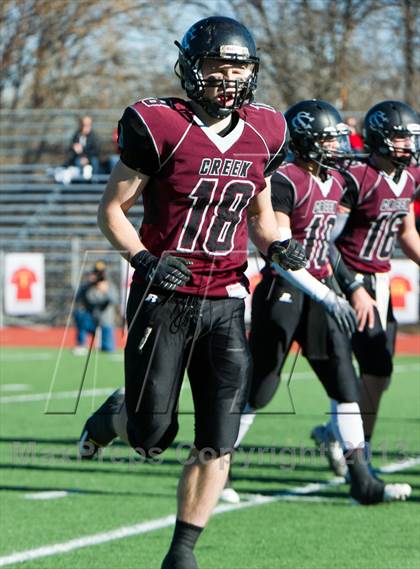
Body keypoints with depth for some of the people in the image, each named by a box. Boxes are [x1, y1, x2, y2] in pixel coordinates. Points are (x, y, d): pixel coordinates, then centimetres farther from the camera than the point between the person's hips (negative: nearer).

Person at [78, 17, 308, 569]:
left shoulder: (262, 134, 5)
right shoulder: (160, 127, -10)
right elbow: (112, 209, -4)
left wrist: (278, 246, -1)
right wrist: (144, 260, -20)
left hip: (225, 305, 4)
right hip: (165, 299, -4)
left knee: (217, 444, -2)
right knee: (154, 436, 2)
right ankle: (113, 415, 38)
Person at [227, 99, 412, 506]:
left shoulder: (334, 183, 11)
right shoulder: (284, 182, -16)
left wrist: (336, 288, 19)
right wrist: (324, 295, -26)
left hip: (318, 292, 8)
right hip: (283, 291, -8)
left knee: (345, 386, 3)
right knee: (259, 390, 0)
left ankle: (361, 480, 4)